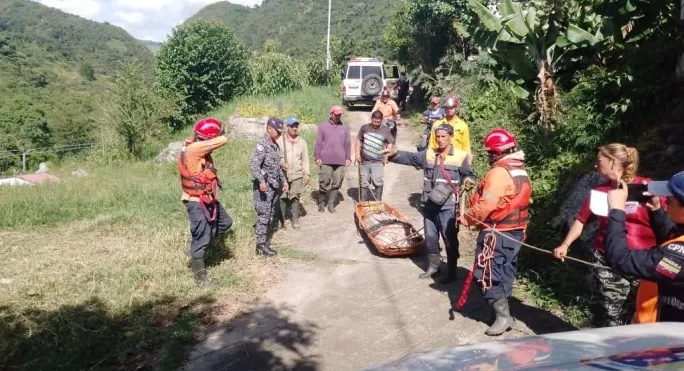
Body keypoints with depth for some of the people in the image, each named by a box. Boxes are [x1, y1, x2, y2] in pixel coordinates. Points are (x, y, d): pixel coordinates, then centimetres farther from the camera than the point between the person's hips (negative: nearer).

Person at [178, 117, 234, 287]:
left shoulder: (198, 148, 3)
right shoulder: (193, 149, -27)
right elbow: (222, 140, -28)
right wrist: (218, 136, -7)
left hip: (208, 199, 10)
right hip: (197, 203, -10)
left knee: (225, 222, 25)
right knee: (202, 239, 2)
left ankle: (194, 248, 32)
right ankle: (200, 277, 19)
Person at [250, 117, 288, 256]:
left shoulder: (276, 145, 14)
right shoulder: (262, 144, -14)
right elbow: (254, 165, -24)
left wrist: (284, 180, 19)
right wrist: (261, 181, -34)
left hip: (274, 186, 9)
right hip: (264, 186, -9)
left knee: (269, 215, 13)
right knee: (263, 215, -5)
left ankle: (264, 240, 22)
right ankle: (261, 245, 1)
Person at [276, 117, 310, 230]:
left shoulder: (302, 142, 9)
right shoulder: (280, 140, -1)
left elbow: (305, 159, 10)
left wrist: (307, 173, 3)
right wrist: (281, 164, -19)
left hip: (297, 175, 2)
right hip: (282, 175, -2)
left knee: (295, 198, 2)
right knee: (282, 198, 1)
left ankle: (295, 221, 13)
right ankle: (281, 221, 15)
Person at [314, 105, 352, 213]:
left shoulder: (345, 128, 13)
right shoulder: (323, 126, 6)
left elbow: (348, 144, 13)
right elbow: (318, 143, 4)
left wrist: (348, 158, 7)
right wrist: (317, 157, -2)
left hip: (340, 161, 2)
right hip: (326, 161, -2)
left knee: (337, 183, 2)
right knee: (324, 183, 0)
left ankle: (331, 204, 11)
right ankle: (321, 203, 14)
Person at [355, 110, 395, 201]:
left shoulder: (385, 130, 2)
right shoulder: (364, 128, 5)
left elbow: (390, 143, 11)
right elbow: (358, 141, 11)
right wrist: (357, 154, 1)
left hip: (378, 162, -2)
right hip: (364, 161, 2)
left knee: (377, 181, -16)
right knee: (364, 183, 8)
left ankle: (378, 202, -2)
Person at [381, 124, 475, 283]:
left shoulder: (461, 156, -4)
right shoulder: (428, 154, 7)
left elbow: (468, 175, 5)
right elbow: (409, 157, 0)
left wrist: (468, 180, -19)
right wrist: (395, 153, -18)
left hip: (447, 207, -4)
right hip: (428, 205, 4)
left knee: (449, 239, 4)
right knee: (430, 238, 15)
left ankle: (451, 271, 19)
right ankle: (433, 266, 32)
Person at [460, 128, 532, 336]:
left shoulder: (499, 172, -19)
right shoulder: (521, 172, 12)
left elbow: (486, 205, -24)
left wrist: (466, 219, -11)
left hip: (497, 233, -10)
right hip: (515, 231, 10)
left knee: (488, 274, -4)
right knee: (504, 272, 18)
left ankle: (503, 316, -3)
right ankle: (502, 309, 28)